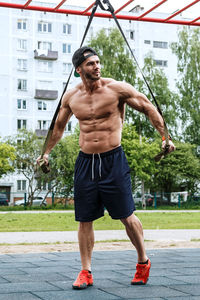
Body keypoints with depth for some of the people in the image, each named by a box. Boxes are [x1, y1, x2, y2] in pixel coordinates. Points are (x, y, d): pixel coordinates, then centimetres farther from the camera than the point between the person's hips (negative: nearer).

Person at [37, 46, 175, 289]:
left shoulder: (117, 89, -6)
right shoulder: (70, 97, 5)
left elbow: (148, 108, 3)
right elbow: (59, 126, 23)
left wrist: (164, 137, 1)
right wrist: (47, 152, 30)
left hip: (113, 160, -3)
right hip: (85, 162, 3)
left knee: (126, 217, 2)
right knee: (84, 220, 5)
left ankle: (143, 262, 24)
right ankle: (85, 272, 16)